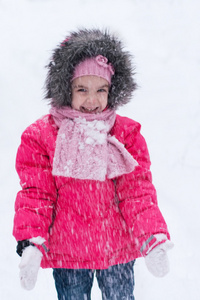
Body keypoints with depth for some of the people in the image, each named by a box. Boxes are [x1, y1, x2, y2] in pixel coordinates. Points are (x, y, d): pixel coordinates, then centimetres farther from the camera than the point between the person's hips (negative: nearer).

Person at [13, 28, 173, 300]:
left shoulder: (127, 134, -3)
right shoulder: (40, 136, -7)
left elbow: (138, 192, -3)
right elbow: (35, 193, -5)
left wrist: (153, 239, -16)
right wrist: (30, 243, -18)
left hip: (117, 249, 1)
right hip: (66, 254, -1)